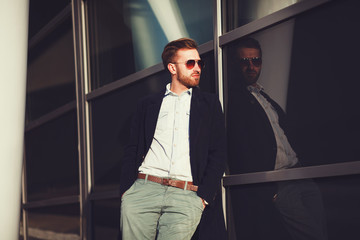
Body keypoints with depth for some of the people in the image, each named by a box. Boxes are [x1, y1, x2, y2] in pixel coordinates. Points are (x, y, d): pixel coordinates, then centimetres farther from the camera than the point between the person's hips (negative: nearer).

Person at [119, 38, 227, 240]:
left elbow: (219, 153, 9)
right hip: (143, 189, 1)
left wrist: (204, 197, -2)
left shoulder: (210, 103, 17)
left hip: (187, 196, -1)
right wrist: (126, 190, 0)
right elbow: (133, 150, 15)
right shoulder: (148, 104, 20)